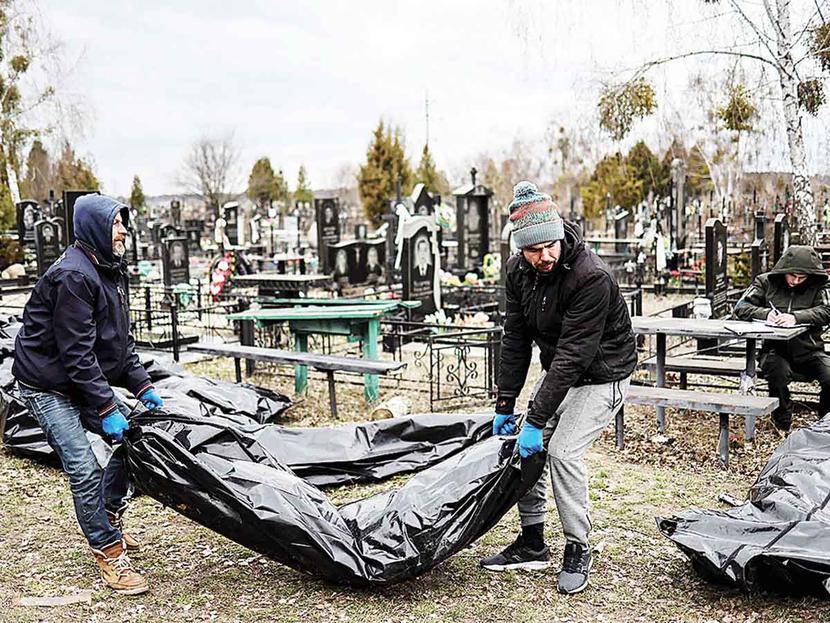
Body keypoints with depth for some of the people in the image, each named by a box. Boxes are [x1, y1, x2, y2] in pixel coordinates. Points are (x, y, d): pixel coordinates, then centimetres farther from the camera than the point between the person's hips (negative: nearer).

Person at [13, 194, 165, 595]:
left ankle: (110, 521, 25)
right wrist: (105, 408, -25)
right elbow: (77, 353, -26)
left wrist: (142, 386, 4)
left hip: (83, 379, 9)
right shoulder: (72, 276, -24)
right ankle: (110, 554, 0)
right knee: (85, 470, -13)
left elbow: (121, 339, 11)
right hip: (48, 386, -9)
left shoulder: (111, 270, 6)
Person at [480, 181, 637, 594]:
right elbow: (515, 339, -2)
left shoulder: (591, 278, -31)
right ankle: (532, 544, 17)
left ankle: (577, 551, 1)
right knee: (523, 447, 2)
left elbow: (573, 355, -32)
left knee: (562, 451, -19)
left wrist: (536, 420, -31)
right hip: (559, 371, 7)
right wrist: (505, 404, -4)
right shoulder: (519, 270, -9)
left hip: (602, 376, -7)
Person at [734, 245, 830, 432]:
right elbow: (741, 307, 0)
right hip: (775, 349, -1)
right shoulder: (766, 281, 7)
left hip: (809, 351, 1)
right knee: (778, 372, -33)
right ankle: (782, 423, -7)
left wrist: (796, 317, -29)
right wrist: (765, 314, -20)